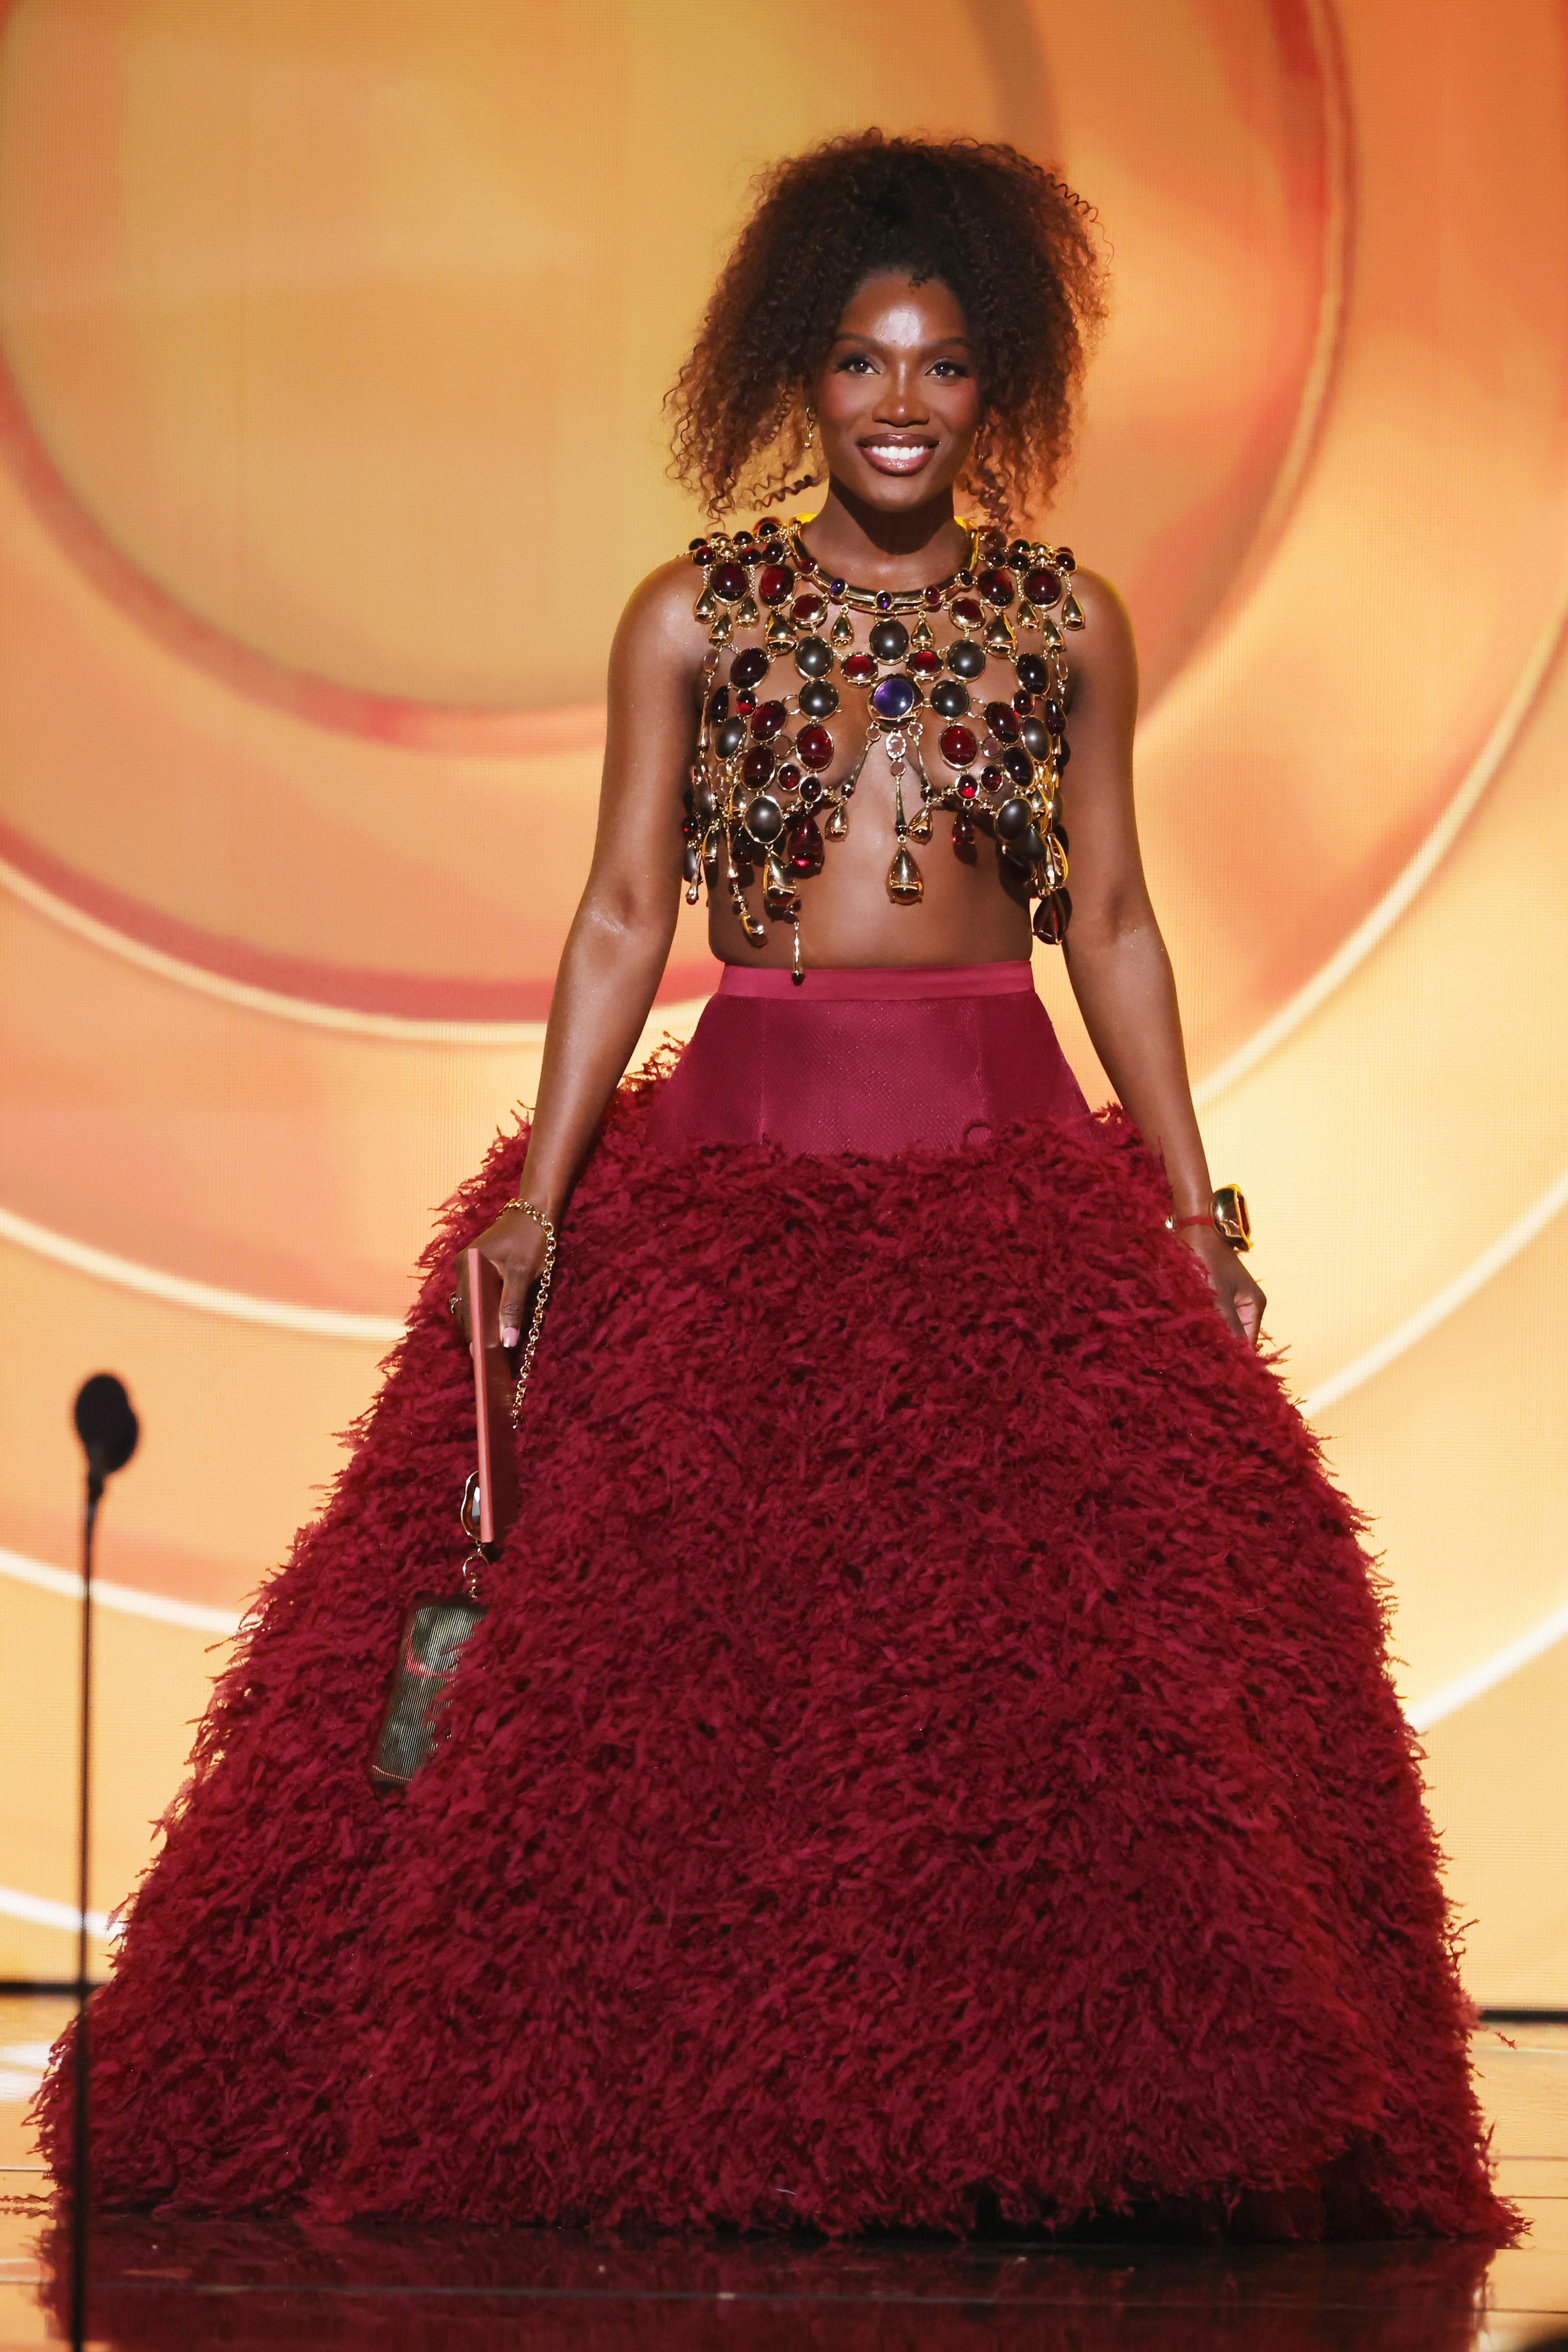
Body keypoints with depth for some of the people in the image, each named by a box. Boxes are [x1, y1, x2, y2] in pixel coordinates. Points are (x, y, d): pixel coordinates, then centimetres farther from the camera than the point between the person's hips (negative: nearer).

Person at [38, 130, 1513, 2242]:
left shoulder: (1068, 622, 10)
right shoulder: (694, 619, 6)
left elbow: (1113, 926, 12)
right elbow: (624, 919, 2)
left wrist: (1196, 1210, 7)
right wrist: (541, 1186, -7)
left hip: (1012, 1164, 1)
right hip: (740, 1163, -1)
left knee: (1065, 1644, -8)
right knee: (693, 1652, -6)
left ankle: (1020, 2127, 1)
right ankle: (697, 2123, 4)